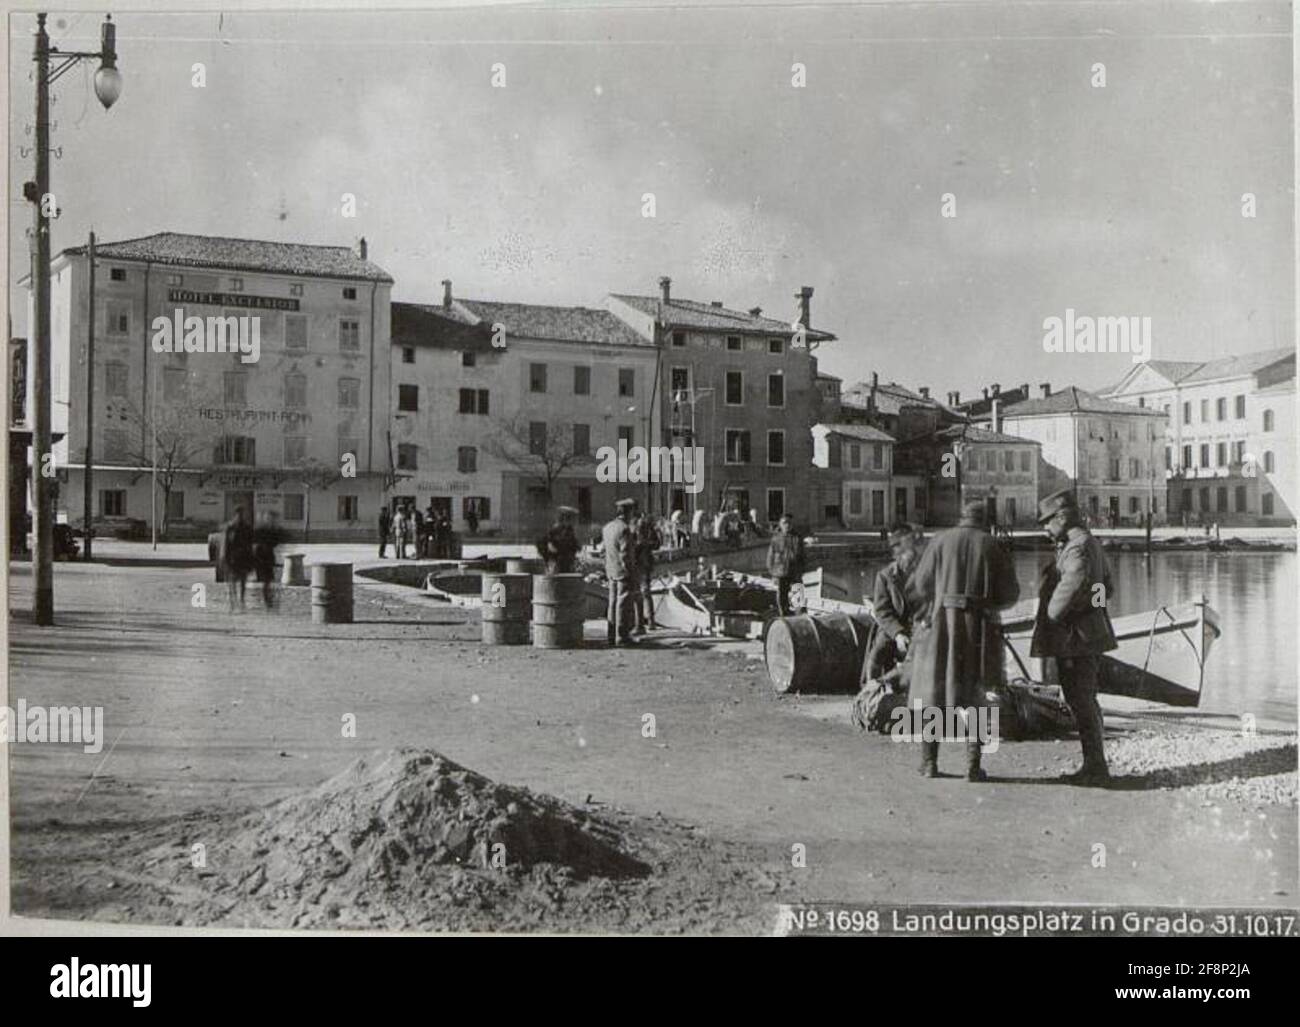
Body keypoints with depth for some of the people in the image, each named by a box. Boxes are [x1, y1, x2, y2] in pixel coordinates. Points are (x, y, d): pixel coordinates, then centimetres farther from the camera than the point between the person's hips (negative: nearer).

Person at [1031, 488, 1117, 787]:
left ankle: (1095, 768, -1)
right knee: (1086, 701, 16)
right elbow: (1106, 585, 28)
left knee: (1081, 701, -5)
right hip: (1092, 632, 11)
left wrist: (1053, 614, -23)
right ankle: (1095, 766, 24)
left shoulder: (1078, 546, -17)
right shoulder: (1092, 543, 17)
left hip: (1075, 638, -11)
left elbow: (1075, 579, -35)